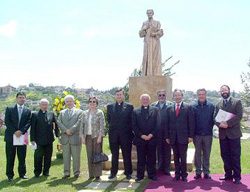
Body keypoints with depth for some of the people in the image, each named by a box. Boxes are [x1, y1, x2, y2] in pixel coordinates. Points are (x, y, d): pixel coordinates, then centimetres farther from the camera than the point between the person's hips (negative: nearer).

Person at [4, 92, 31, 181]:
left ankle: (22, 173, 17)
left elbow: (28, 123, 0)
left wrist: (21, 131, -15)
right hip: (11, 136, -1)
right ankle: (10, 175, 11)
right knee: (10, 157, 3)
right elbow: (7, 122, -4)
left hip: (22, 136, 1)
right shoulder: (9, 109, 5)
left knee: (22, 157, 6)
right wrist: (14, 132, -14)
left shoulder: (28, 111, 9)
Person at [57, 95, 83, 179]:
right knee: (66, 156, 6)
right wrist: (66, 130, -11)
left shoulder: (79, 112, 6)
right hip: (65, 138, 3)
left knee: (76, 156, 2)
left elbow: (79, 123, -6)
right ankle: (66, 172, 13)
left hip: (75, 137, -3)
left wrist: (71, 130, -14)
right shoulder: (62, 112, 16)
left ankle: (76, 172, 11)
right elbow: (59, 122, 4)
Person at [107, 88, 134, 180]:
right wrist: (112, 127, 6)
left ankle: (128, 173, 15)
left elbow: (131, 120, 2)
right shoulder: (110, 106, 8)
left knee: (127, 155, 5)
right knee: (114, 155, 9)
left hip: (125, 135, -2)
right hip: (113, 135, 2)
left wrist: (129, 130, -2)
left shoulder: (129, 106, 2)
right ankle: (113, 173, 18)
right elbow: (108, 119, 13)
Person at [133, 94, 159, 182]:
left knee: (151, 158, 6)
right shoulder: (136, 111, 7)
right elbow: (134, 126, 1)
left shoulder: (155, 110, 7)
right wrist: (141, 135, -9)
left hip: (152, 138, 0)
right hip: (140, 139, 0)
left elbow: (157, 124, 1)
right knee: (141, 159, 5)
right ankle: (140, 175, 12)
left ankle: (152, 175, 15)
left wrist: (151, 135, -8)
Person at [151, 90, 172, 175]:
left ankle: (166, 169, 18)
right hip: (157, 132, 2)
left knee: (167, 151, 7)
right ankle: (159, 167, 24)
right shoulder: (153, 105, 6)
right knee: (159, 150, 11)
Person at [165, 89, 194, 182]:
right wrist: (167, 136, 4)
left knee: (183, 157, 3)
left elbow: (191, 122, -2)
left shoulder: (188, 107, 1)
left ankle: (184, 175, 14)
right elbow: (167, 124, 9)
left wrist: (191, 136, -7)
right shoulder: (169, 109, 9)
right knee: (176, 157, 8)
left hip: (183, 137, -3)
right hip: (173, 137, 3)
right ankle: (177, 174, 18)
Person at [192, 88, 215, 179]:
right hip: (197, 134, 0)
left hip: (208, 134, 0)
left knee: (207, 154, 8)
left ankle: (206, 172, 17)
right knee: (198, 154, 8)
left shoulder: (211, 106, 0)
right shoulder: (193, 107, -1)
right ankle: (198, 172, 16)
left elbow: (214, 119, 2)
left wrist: (210, 128, -3)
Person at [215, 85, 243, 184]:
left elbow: (239, 116, -10)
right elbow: (215, 118, 6)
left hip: (234, 133, -4)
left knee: (235, 156, 0)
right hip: (222, 134, 4)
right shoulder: (218, 104, 12)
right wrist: (219, 124, -15)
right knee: (225, 155, 9)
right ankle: (228, 174, 18)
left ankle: (237, 176, 7)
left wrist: (228, 123, -19)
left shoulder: (237, 102, 1)